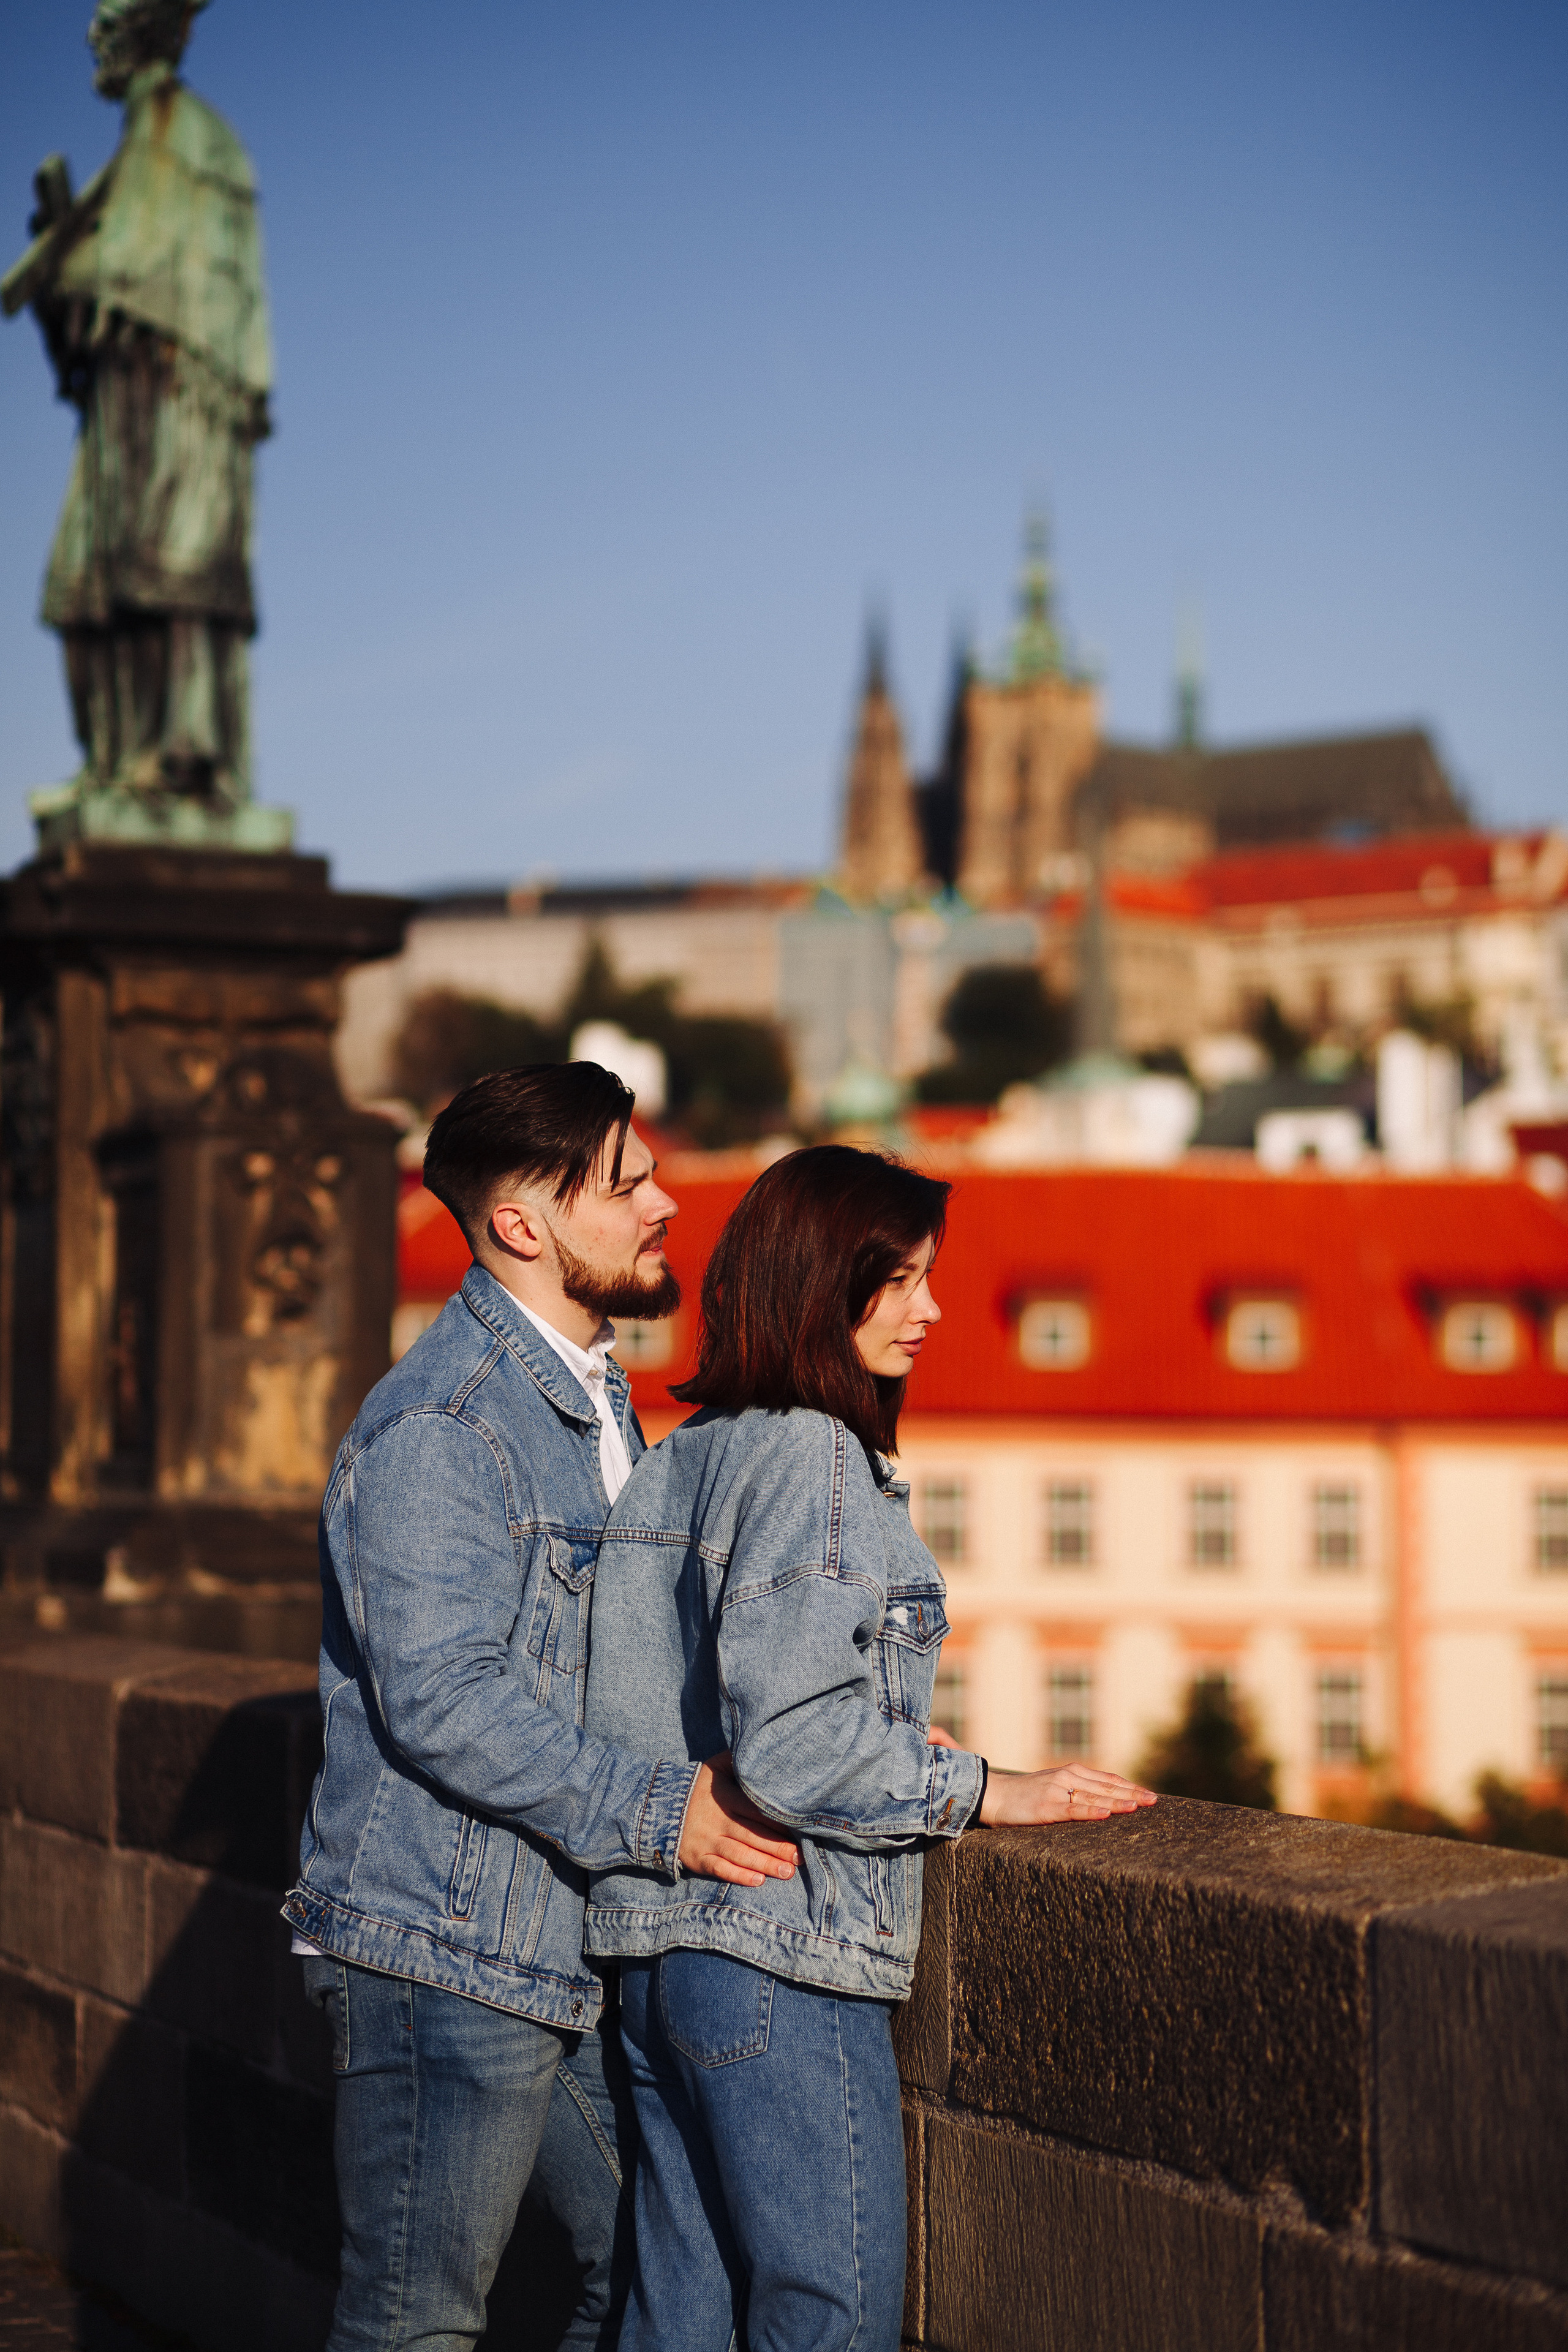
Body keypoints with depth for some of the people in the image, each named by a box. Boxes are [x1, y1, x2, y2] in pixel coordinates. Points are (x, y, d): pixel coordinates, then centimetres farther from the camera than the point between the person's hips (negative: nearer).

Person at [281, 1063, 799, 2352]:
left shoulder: (594, 1399, 15)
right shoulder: (440, 1424, -17)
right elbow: (441, 1697, -24)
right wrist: (655, 1808, -23)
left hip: (570, 1948, 9)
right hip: (446, 1953, -9)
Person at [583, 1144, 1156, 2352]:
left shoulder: (682, 1456, 12)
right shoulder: (810, 1459, -14)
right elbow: (791, 1747, -21)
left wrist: (891, 1740, 22)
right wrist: (984, 1788, -11)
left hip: (660, 1937, 9)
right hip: (778, 1957, -9)